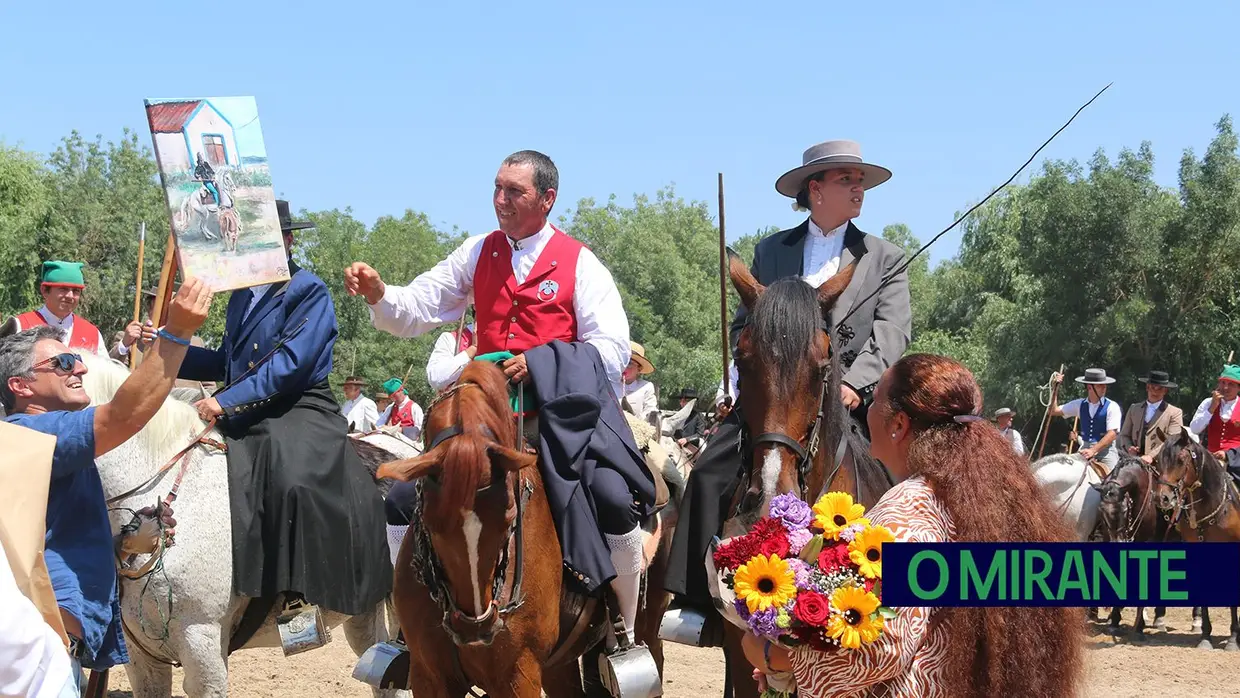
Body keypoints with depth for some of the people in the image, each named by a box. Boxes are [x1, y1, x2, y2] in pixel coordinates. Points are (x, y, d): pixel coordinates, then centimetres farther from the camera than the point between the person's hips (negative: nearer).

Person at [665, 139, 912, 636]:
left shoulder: (885, 260, 12)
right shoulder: (771, 251, 18)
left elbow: (892, 334, -1)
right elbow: (744, 325, 15)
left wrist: (854, 384, -18)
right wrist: (744, 382, -3)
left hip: (847, 402, -1)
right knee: (709, 474, -17)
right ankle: (693, 601, -17)